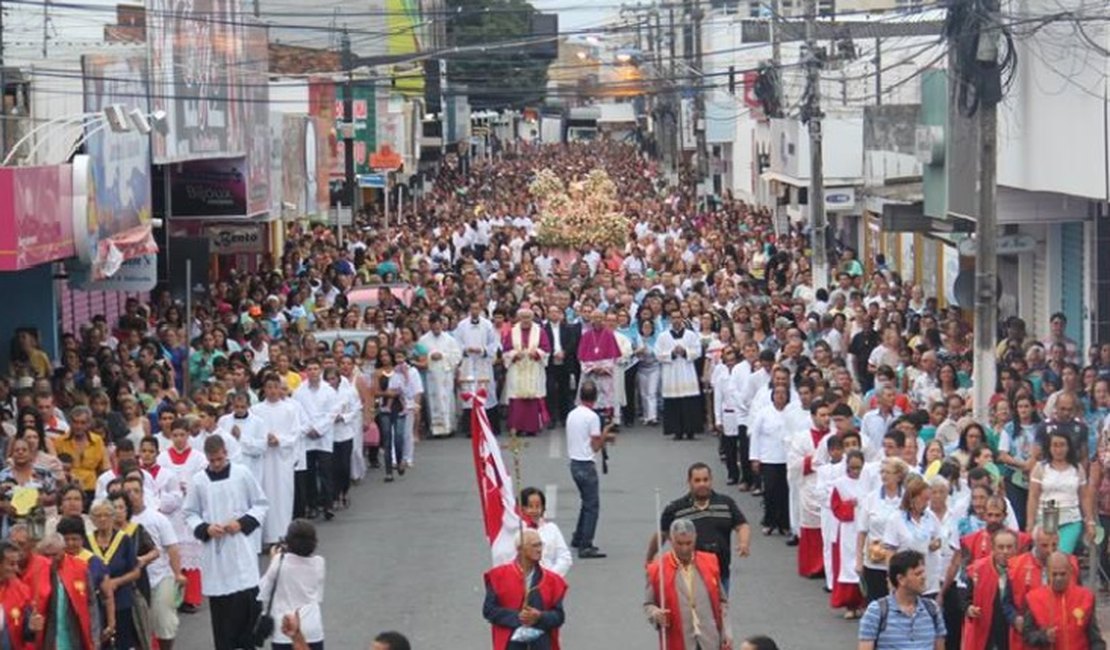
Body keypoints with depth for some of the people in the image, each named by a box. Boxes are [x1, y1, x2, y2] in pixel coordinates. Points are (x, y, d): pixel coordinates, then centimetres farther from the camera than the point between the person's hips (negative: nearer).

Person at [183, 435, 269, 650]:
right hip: (214, 550, 1)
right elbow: (190, 514, 7)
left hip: (240, 547, -1)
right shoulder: (198, 481, 1)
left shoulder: (242, 474, 0)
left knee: (249, 598, -5)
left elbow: (261, 504, 5)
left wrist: (243, 523, -10)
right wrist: (205, 528, -11)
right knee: (219, 604, 3)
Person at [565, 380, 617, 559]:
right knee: (592, 506, -4)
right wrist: (605, 435, 2)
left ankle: (577, 539, 29)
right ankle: (585, 547, -7)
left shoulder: (572, 415, 9)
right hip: (587, 465, -8)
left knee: (587, 502, 22)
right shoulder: (592, 417, -14)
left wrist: (602, 438, 19)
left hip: (574, 463, 8)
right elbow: (595, 446, -13)